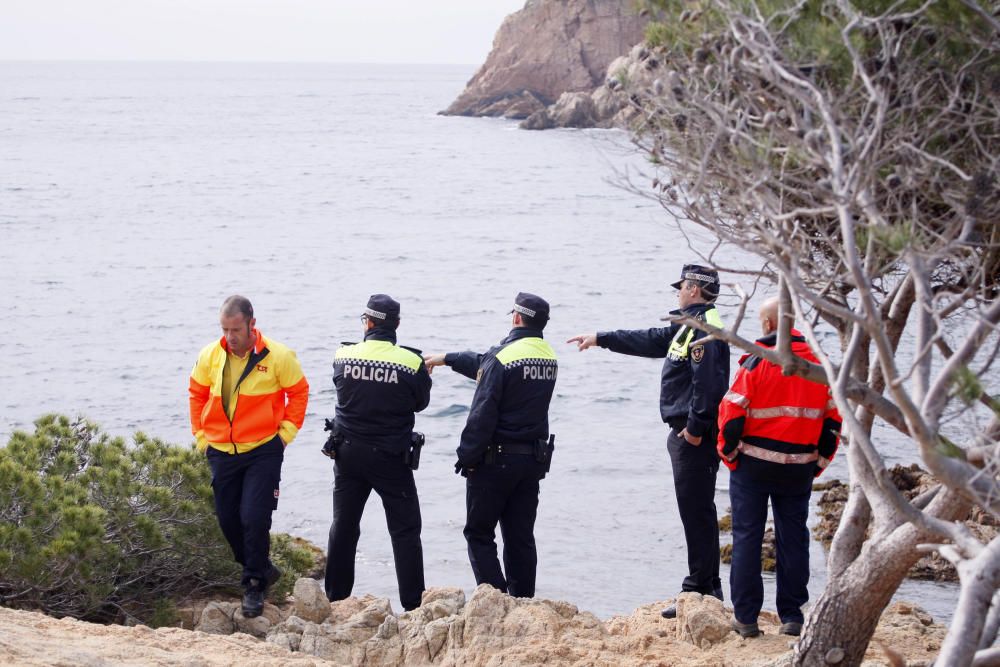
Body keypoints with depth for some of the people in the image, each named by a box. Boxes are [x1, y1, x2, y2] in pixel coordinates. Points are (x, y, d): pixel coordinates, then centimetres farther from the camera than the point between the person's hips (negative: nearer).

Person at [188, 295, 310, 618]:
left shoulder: (277, 356, -11)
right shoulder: (210, 355, -1)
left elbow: (299, 392, 2)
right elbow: (197, 394, 14)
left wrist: (286, 432, -3)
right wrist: (200, 435, 9)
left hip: (263, 450, -4)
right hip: (221, 452, 4)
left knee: (254, 518, -11)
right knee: (228, 519, 9)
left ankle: (254, 585, 5)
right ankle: (263, 569, 30)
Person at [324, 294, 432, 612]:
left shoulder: (343, 356, -7)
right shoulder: (411, 362, -13)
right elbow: (420, 403, 0)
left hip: (348, 454, 3)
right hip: (391, 457, -3)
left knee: (343, 526, 14)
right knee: (405, 531, 4)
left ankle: (335, 599, 19)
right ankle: (413, 603, 1)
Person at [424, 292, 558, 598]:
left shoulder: (503, 356, -16)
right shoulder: (548, 356, 10)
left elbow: (482, 415, -18)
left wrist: (466, 457, -11)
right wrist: (447, 359, 30)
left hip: (496, 459, -7)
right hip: (533, 460, 7)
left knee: (479, 533, 3)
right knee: (521, 537, 10)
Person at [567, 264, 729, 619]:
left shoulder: (704, 328, -16)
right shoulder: (689, 326, 17)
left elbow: (707, 382, -25)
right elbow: (649, 340, 28)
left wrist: (695, 428, -23)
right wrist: (600, 338, 32)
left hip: (695, 436, -11)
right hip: (686, 431, 11)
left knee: (696, 512, -7)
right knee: (697, 510, 14)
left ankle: (699, 589, -4)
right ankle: (708, 587, 20)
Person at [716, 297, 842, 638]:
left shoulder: (756, 362, -10)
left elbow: (731, 413, -12)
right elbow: (834, 418, 6)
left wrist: (729, 453, 2)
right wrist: (819, 461, 14)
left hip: (753, 464, -3)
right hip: (799, 468, 3)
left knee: (747, 537, 4)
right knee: (793, 539, 10)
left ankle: (745, 616, 6)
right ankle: (792, 616, 11)